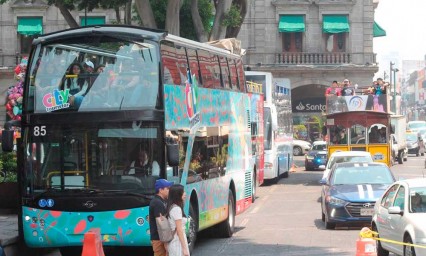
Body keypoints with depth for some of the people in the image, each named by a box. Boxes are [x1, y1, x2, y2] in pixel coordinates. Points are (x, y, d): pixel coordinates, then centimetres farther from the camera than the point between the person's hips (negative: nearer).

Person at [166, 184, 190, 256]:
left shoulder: (172, 207, 12)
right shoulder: (177, 209, -15)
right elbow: (179, 230, -18)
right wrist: (184, 248, -18)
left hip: (173, 243, 9)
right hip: (178, 243, -9)